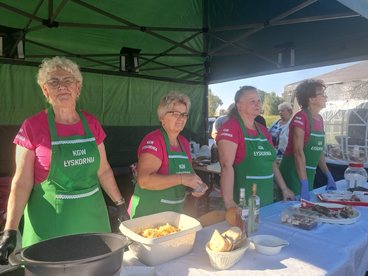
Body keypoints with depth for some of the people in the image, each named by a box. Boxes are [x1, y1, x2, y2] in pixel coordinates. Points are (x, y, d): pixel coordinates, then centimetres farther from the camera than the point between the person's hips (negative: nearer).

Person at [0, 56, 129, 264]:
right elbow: (22, 182, -9)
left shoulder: (91, 123, 0)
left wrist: (120, 204, 10)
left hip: (92, 215, 4)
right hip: (51, 219, -3)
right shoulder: (32, 127, -10)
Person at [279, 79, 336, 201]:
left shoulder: (320, 119, 8)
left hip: (310, 173, 8)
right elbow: (298, 152, -22)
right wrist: (304, 184, -25)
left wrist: (329, 176, 13)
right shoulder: (300, 117, -16)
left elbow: (318, 150, 16)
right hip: (294, 172, -8)